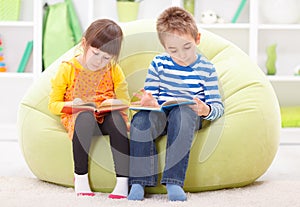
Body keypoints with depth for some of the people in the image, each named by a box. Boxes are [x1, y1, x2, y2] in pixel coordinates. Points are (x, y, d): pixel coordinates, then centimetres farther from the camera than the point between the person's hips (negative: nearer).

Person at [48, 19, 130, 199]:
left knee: (117, 116, -34)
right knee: (85, 116, -38)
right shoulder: (68, 69, -2)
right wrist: (71, 105, -20)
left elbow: (124, 103, 5)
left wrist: (121, 113, -19)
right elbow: (53, 104, 1)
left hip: (106, 118, 2)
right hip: (77, 118, -2)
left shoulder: (114, 70, 4)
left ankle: (123, 181, -35)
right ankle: (80, 177, -26)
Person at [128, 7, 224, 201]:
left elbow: (218, 105, 2)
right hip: (159, 112, 2)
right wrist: (148, 101, -14)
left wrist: (206, 110, -23)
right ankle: (139, 181, -30)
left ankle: (174, 181, -40)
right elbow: (149, 93, 12)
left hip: (189, 113, -2)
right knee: (140, 120, -34)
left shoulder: (206, 68, 4)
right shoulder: (158, 63, 10)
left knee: (181, 114, -39)